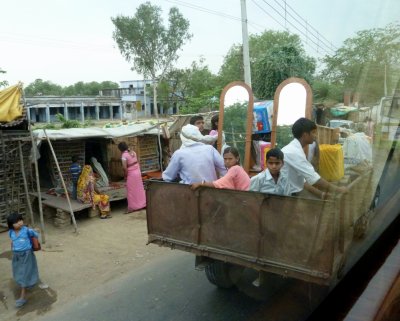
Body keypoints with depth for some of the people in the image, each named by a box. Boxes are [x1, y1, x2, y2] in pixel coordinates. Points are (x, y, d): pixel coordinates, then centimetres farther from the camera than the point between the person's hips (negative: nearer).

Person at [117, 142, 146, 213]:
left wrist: (125, 176, -7)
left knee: (131, 191, 1)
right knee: (139, 189, 15)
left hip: (131, 174, -7)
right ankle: (142, 204, 24)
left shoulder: (124, 155, -17)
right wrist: (138, 170, 16)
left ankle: (132, 207, 7)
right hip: (138, 172, 7)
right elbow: (137, 162, 8)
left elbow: (125, 168, -20)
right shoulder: (133, 152, 4)